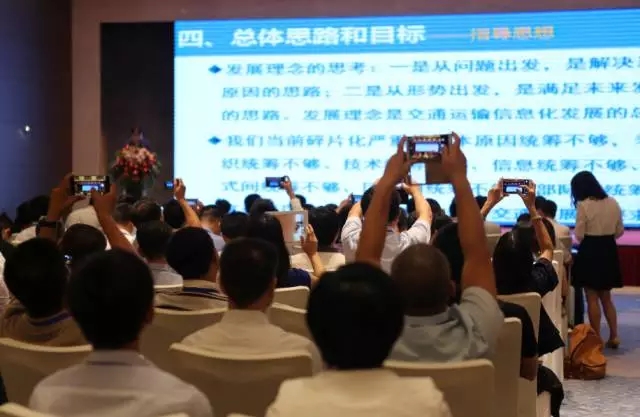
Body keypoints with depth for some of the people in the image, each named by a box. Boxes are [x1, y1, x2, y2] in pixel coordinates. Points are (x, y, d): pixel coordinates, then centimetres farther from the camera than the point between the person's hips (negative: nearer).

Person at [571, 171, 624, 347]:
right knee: (606, 297, 16)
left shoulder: (583, 205, -13)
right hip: (609, 251, 6)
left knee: (592, 298, 3)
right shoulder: (613, 203, 3)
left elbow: (579, 235, -11)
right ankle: (614, 336, 11)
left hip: (590, 252, -6)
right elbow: (620, 231, 8)